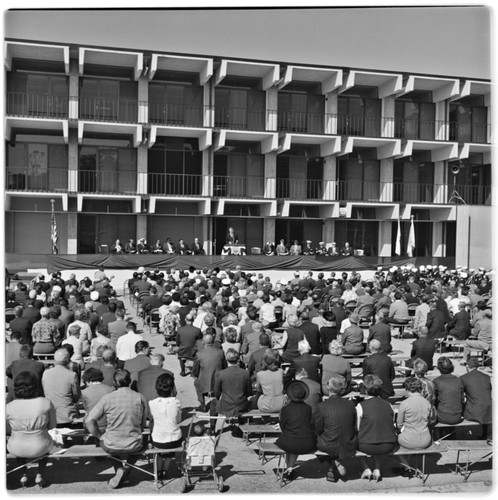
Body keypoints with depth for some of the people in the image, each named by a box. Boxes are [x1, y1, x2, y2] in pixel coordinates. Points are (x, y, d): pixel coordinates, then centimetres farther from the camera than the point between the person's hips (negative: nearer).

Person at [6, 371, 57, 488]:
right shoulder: (46, 403, -18)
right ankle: (40, 475, 31)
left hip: (18, 450, 1)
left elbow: (7, 431, -2)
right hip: (40, 449, -1)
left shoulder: (8, 408, -16)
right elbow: (52, 425, -5)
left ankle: (24, 475, 34)